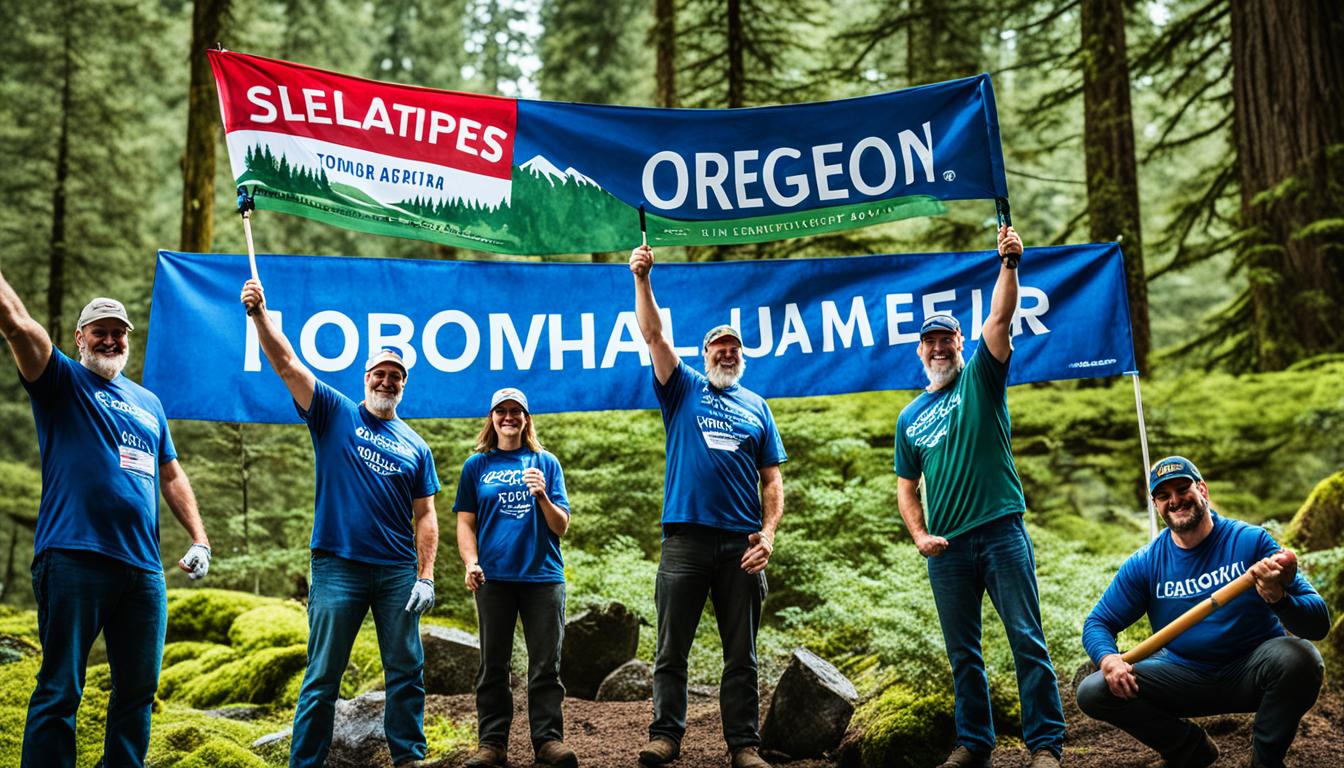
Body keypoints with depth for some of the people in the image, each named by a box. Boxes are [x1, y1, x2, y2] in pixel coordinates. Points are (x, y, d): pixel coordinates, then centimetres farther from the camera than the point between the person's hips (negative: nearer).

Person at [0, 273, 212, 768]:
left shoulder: (148, 402, 21)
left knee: (138, 689, 10)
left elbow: (171, 475, 23)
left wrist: (199, 539, 14)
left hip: (142, 565, 5)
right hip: (74, 556, -5)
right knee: (59, 690, -3)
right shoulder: (62, 381, 6)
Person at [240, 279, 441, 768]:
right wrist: (260, 314, -17)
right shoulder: (335, 413, 6)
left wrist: (426, 576, -1)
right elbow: (286, 363, -4)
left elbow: (425, 515, 9)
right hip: (338, 566, -2)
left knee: (406, 672, 6)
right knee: (322, 677, 0)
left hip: (398, 571, 3)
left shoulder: (416, 447, 11)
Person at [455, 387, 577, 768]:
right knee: (492, 665, 4)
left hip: (543, 575, 0)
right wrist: (471, 563, -7)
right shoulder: (476, 465, 11)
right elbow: (465, 523, 10)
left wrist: (542, 496, -13)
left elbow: (561, 526, 6)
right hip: (493, 578, 0)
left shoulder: (546, 463, 10)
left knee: (546, 665, -1)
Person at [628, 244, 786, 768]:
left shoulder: (756, 406, 15)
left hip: (742, 543, 1)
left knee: (741, 655, 5)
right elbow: (653, 335, -1)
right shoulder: (683, 389, 12)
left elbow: (773, 479, 11)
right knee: (671, 649, 1)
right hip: (686, 536, -1)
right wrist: (642, 279, -12)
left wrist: (769, 532, -3)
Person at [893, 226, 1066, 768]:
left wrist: (1009, 264, -23)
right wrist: (919, 535, 2)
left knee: (1027, 641, -5)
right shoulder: (910, 417, 15)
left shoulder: (980, 379, 6)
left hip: (1001, 531, -4)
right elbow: (906, 487, 18)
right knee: (963, 655, 10)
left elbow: (1000, 319, -10)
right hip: (946, 548, 4)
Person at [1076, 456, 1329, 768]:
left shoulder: (1251, 541, -11)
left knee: (1297, 657, -35)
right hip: (1185, 677, 2)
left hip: (1250, 672, -2)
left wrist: (1277, 598, -39)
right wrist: (1108, 658, -21)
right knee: (1092, 692, -17)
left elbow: (1319, 624, -17)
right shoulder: (1144, 564, -2)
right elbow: (1097, 623, 2)